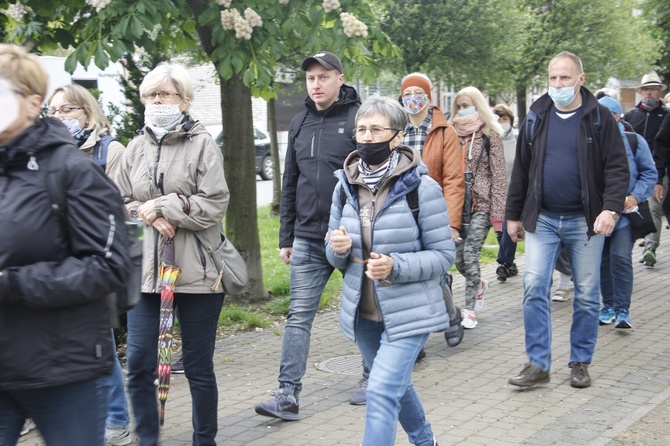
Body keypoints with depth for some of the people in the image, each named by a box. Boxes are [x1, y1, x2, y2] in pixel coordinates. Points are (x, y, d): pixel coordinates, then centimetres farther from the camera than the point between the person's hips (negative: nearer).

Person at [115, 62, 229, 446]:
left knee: (199, 366, 7)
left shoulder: (203, 144, -3)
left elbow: (215, 203, -10)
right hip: (147, 269, 4)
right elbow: (121, 203, 11)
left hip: (196, 271, -3)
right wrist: (150, 216, -8)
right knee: (139, 364, 1)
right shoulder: (136, 149, 10)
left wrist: (162, 206, -11)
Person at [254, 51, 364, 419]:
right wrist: (285, 237, 13)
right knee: (299, 316, 0)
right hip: (307, 240, 5)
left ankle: (371, 377, 28)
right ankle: (288, 395, 1)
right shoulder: (300, 123, 11)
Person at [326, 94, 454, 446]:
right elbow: (335, 257, 10)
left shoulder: (422, 188, -14)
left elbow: (443, 255, -11)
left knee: (382, 392, -16)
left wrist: (396, 267, -27)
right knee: (396, 386, 23)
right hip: (363, 312, 6)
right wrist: (338, 248, -15)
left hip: (408, 312, -6)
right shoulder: (345, 186, 2)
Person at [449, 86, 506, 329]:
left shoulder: (490, 136, -2)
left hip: (481, 204, -5)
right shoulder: (454, 135, 12)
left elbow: (498, 175, -5)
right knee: (458, 257, 4)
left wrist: (497, 212, -10)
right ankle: (480, 285, 35)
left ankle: (469, 310, -1)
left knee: (470, 254, -11)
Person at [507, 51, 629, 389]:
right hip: (543, 220, 2)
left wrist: (611, 209, -20)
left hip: (585, 221, -2)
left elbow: (617, 168, -5)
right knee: (534, 288, -6)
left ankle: (580, 362, 19)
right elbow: (521, 169, 12)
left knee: (587, 295, 5)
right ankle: (538, 364, 1)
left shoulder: (599, 118, -2)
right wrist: (513, 215, 11)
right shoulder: (536, 117, 7)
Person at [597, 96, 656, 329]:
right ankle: (609, 305, 24)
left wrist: (635, 196, -10)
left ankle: (622, 310, -6)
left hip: (625, 213, -2)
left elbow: (649, 173, 4)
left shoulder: (634, 141, 1)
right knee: (603, 261, 10)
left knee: (621, 259, -12)